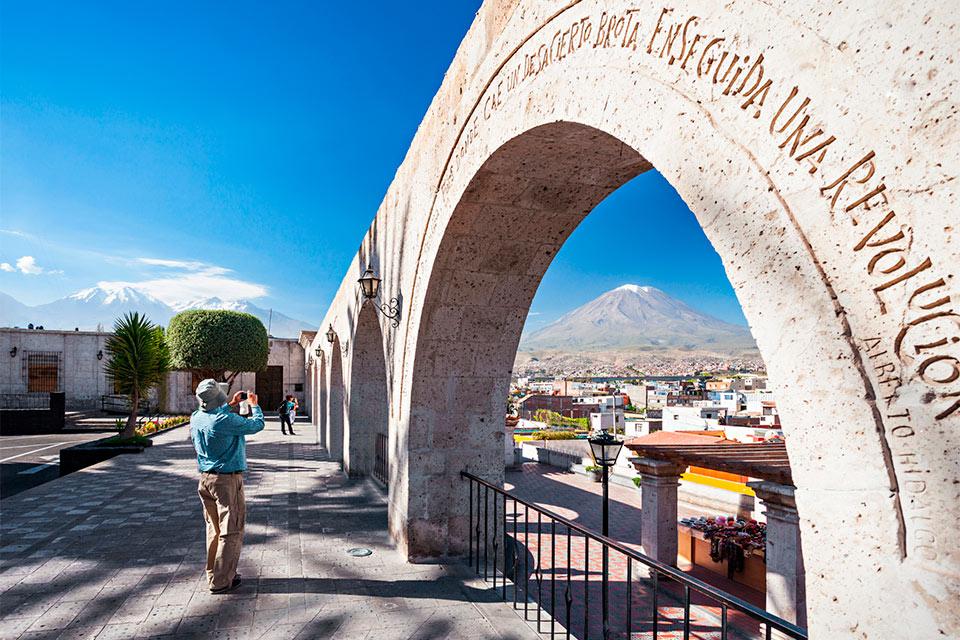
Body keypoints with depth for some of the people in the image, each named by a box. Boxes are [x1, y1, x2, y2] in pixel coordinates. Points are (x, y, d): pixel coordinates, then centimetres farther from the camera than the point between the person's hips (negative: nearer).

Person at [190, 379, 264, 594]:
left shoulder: (196, 418, -1)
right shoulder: (227, 421, -22)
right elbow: (257, 424, -8)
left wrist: (231, 405, 28)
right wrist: (254, 405, 9)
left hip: (205, 479, 8)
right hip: (227, 480, -8)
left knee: (214, 528, 18)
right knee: (231, 531, 1)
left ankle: (213, 574, 27)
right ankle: (221, 581, 5)